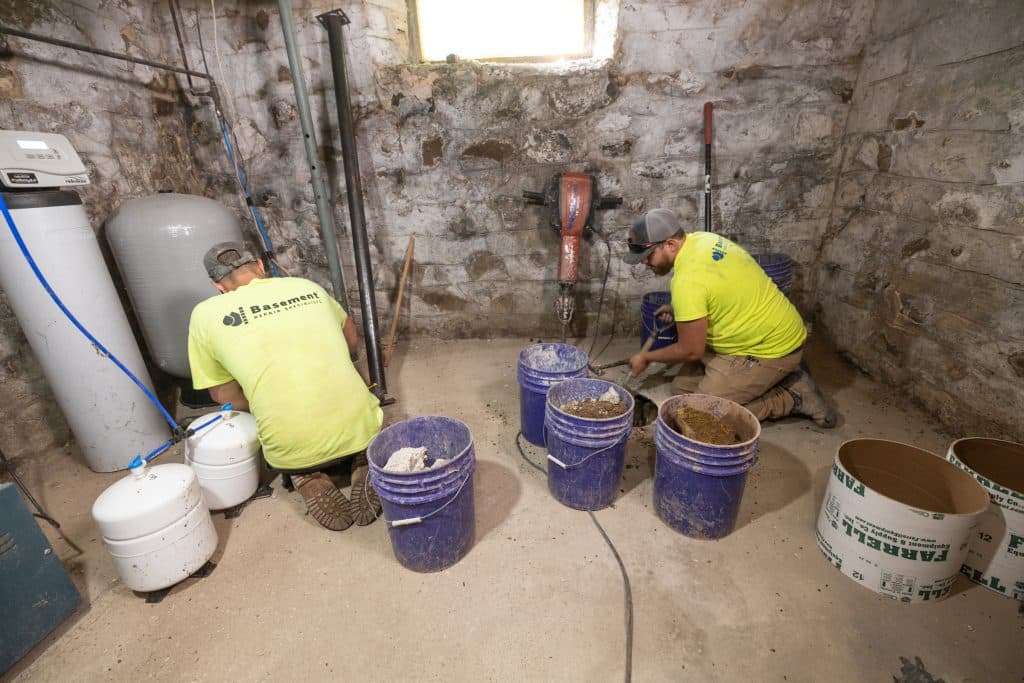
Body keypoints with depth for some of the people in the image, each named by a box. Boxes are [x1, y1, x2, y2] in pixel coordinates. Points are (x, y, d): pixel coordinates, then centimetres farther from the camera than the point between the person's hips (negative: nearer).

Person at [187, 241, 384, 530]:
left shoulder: (206, 314, 3)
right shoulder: (307, 287, 9)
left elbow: (222, 393, 11)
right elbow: (350, 333, 26)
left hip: (295, 448, 0)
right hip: (359, 428, 1)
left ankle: (309, 481, 7)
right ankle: (363, 464, 9)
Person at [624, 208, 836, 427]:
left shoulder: (687, 280, -30)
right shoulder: (701, 238, -2)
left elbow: (691, 351, -20)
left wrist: (646, 357, -5)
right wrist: (678, 309, 11)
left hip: (771, 348, -9)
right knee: (682, 388, 6)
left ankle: (793, 395, 2)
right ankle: (779, 375, 13)